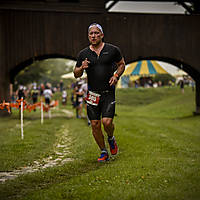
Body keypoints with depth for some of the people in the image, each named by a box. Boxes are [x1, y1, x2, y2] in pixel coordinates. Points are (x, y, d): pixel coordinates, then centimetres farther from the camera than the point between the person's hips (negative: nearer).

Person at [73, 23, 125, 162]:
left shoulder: (113, 50, 1)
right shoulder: (83, 54, 4)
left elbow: (121, 64, 15)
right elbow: (76, 74, 10)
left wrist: (116, 75, -4)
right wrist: (81, 68, -12)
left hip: (108, 93, -2)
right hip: (92, 93, 2)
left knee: (107, 122, -13)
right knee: (95, 125, 1)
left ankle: (111, 139, 22)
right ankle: (104, 152, 18)